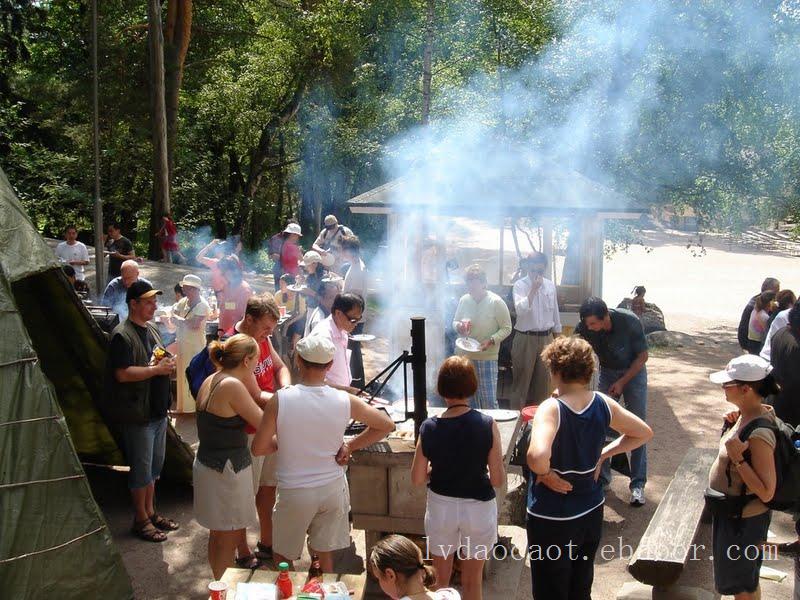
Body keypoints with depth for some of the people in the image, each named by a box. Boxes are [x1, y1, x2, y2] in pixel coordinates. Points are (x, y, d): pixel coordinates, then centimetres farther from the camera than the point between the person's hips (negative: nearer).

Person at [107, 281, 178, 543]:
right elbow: (123, 373, -24)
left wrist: (167, 364, 0)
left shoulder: (152, 330, 12)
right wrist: (156, 369, -22)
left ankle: (151, 512, 31)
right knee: (141, 469, 2)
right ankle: (141, 520, 14)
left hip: (158, 410, 9)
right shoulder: (122, 335, -16)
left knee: (154, 466, 18)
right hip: (137, 413, -9)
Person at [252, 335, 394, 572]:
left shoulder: (279, 400, -18)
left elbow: (258, 448, -11)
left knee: (282, 557, 17)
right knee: (324, 553, 18)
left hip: (294, 492, -2)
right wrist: (349, 446, 2)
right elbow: (387, 425, -1)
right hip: (333, 489, 3)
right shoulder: (344, 401, -11)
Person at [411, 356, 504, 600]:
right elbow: (498, 479, -14)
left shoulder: (429, 428, -13)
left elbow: (417, 479, -6)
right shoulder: (487, 425, -17)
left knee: (441, 580, 20)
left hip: (441, 507, 1)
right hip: (478, 508, -1)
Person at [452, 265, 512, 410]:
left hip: (487, 358, -4)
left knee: (489, 400, -4)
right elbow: (454, 322, 15)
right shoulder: (464, 300, 2)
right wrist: (459, 326, -9)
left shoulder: (496, 302, -10)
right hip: (464, 356, 4)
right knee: (469, 398, 13)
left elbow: (506, 328, -6)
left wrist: (491, 341, -21)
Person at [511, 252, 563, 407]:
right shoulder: (520, 285, -8)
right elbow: (521, 310, -24)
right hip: (525, 338, -4)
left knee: (543, 380, 11)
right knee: (523, 378, 2)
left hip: (546, 338, 4)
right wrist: (534, 288, -25)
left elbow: (555, 312, 14)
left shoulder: (550, 285, 6)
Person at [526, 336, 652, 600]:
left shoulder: (551, 409, -24)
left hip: (552, 518, -6)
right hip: (591, 511, 6)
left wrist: (546, 473, -21)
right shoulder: (603, 404, -6)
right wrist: (603, 454, 4)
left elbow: (537, 456, -42)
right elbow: (644, 433, 8)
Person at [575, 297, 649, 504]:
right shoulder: (584, 328, -23)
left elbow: (642, 356, -17)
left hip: (633, 372, -3)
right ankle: (602, 477, 14)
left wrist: (622, 382, -18)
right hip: (607, 372, 3)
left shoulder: (630, 322, -30)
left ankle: (638, 484, -1)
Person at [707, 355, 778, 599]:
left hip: (742, 521, -8)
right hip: (730, 512, 8)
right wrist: (735, 421, -1)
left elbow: (766, 493, -28)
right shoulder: (748, 414, -6)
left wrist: (737, 458, -35)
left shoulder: (759, 434, -31)